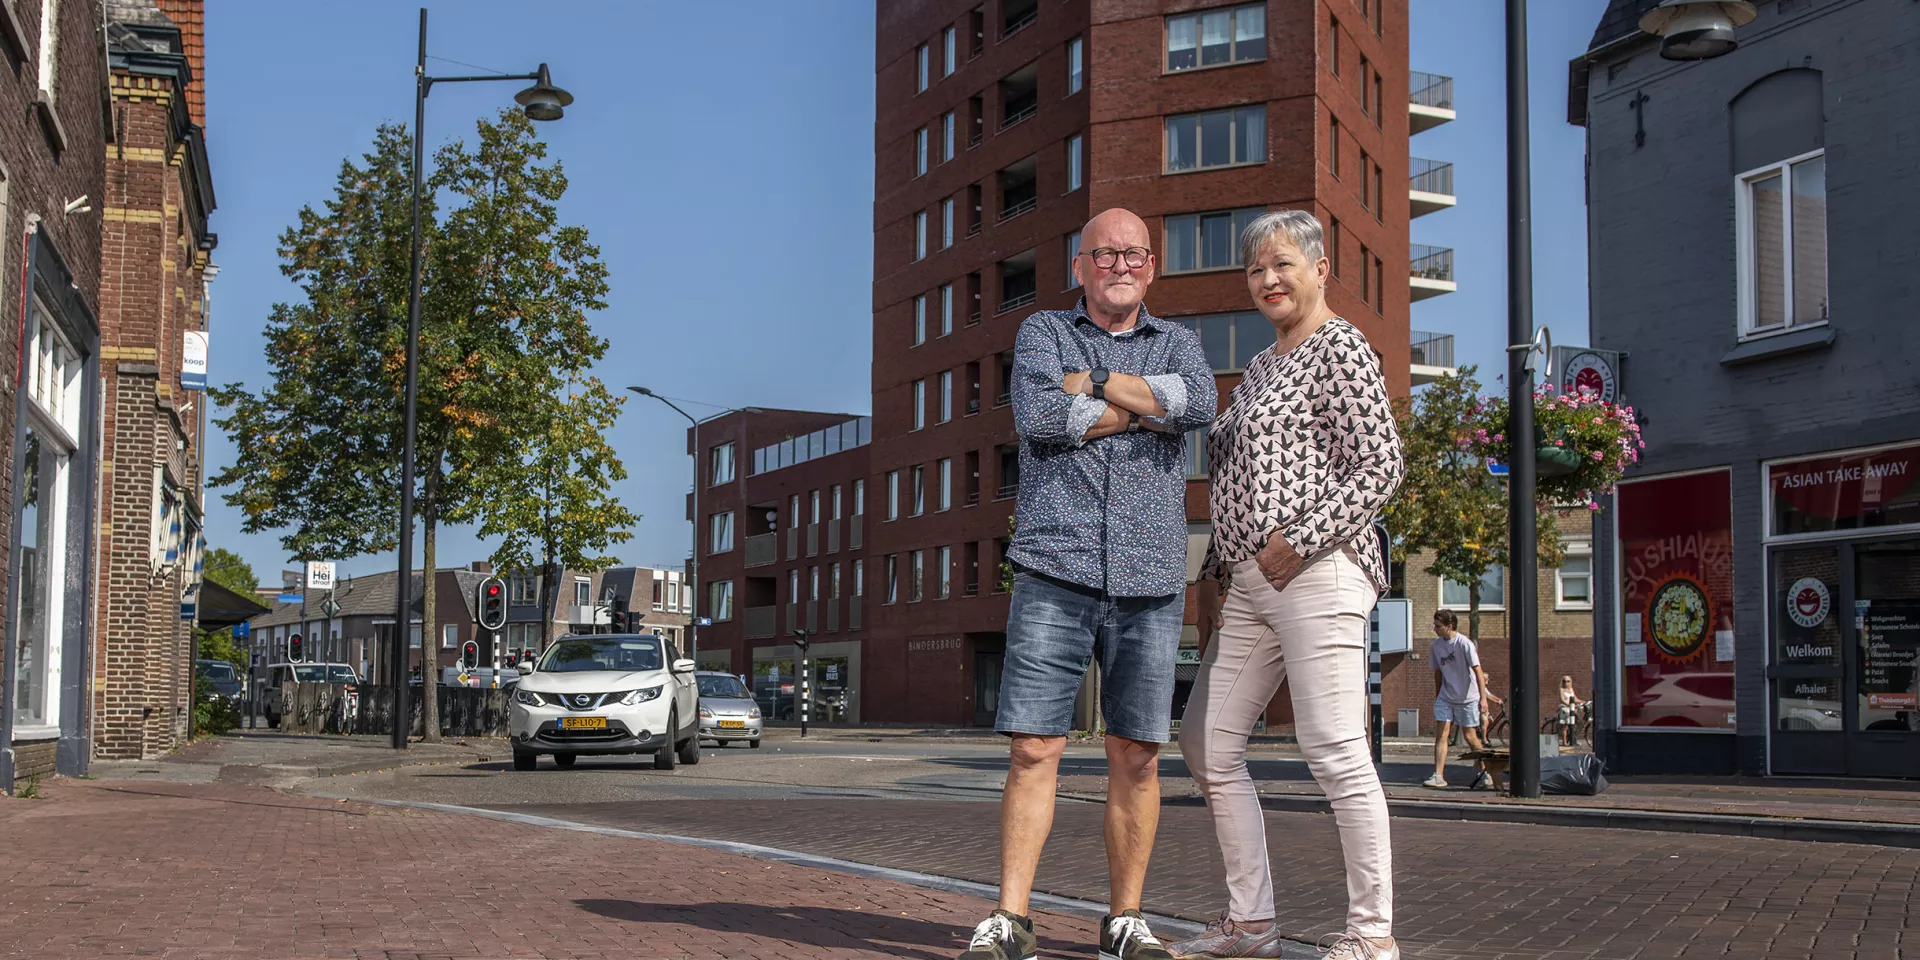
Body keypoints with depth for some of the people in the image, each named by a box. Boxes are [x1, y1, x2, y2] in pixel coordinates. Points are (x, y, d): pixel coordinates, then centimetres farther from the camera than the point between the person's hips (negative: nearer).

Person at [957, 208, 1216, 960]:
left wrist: (1093, 382, -7)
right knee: (1034, 748, -6)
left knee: (1137, 755, 4)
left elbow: (1198, 404, -9)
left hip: (1149, 583, 2)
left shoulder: (1177, 344, 15)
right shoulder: (1042, 332, 11)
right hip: (1056, 571, -2)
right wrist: (1144, 409, -5)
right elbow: (1038, 417, -9)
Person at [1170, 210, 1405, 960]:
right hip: (1249, 587, 10)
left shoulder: (1340, 350, -3)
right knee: (1206, 742, 9)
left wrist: (1300, 541, -17)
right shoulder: (1259, 369, 23)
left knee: (1334, 749, -11)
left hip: (1316, 575, -10)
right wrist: (1214, 573, 18)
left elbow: (1382, 467, -12)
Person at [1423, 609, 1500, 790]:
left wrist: (1483, 697, -25)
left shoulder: (1464, 643, -15)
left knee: (1470, 736, 2)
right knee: (1441, 734, -7)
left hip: (1468, 698, -5)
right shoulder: (1436, 645, 3)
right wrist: (1437, 698, 18)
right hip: (1445, 698, 5)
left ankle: (1485, 773, 20)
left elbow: (1478, 670, -18)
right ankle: (1438, 777, -10)